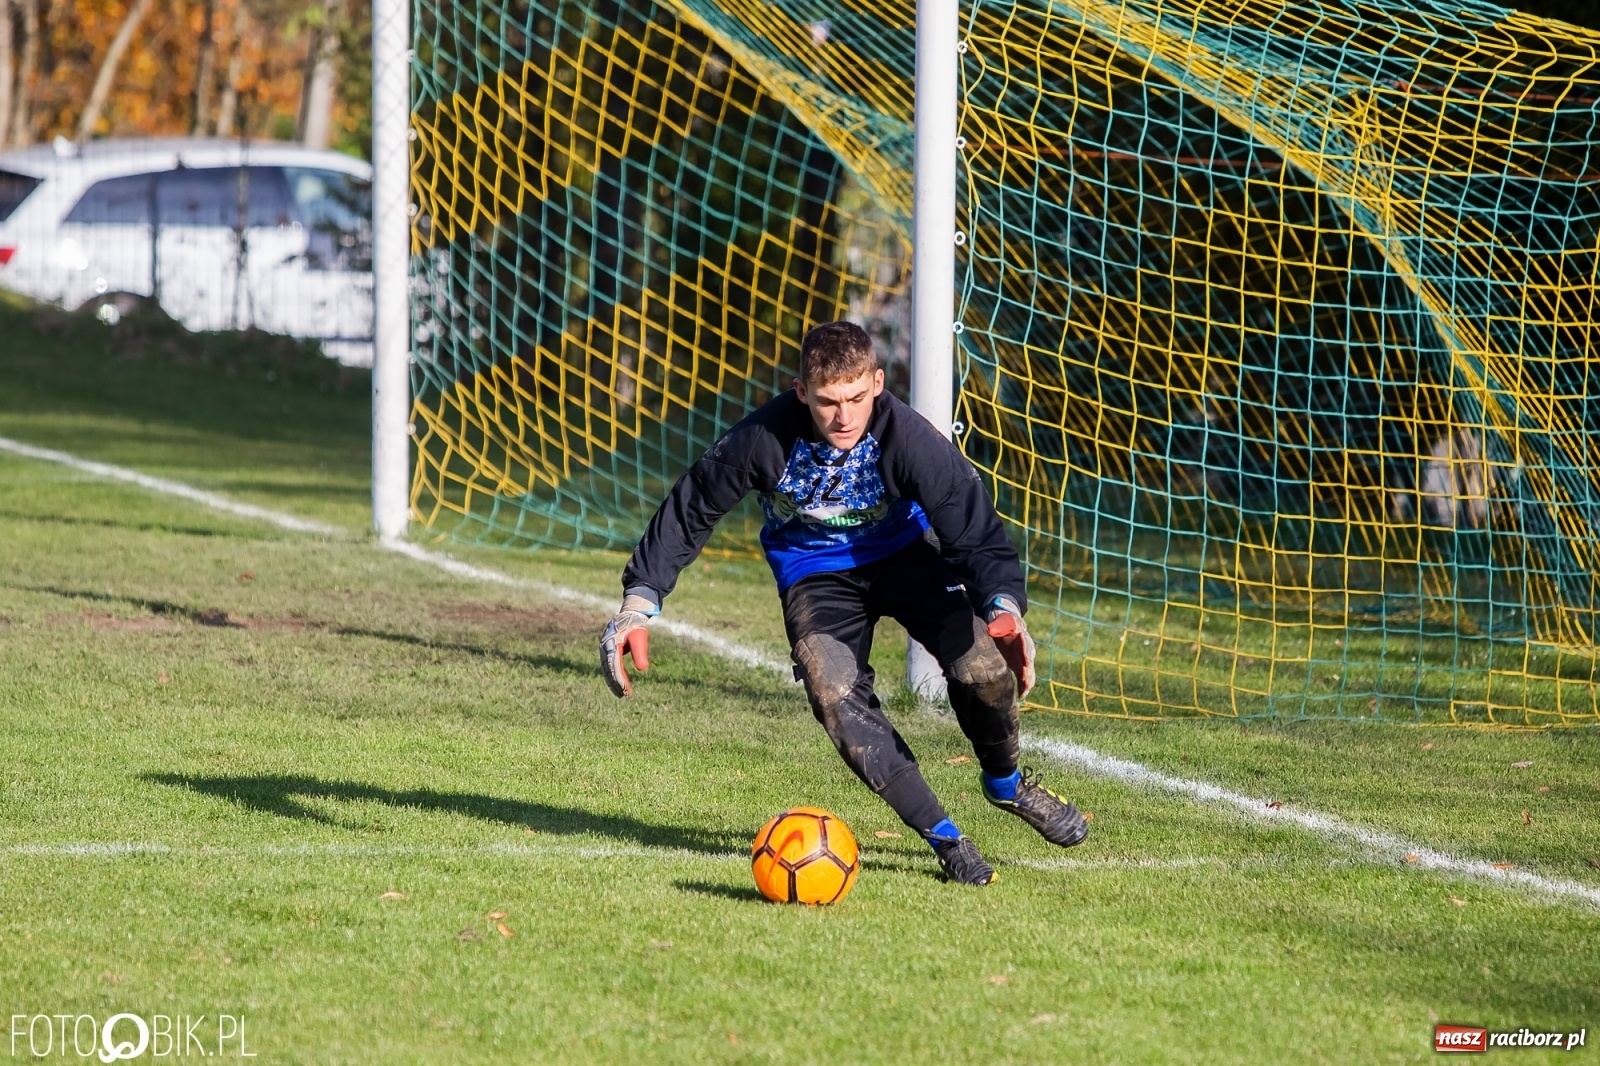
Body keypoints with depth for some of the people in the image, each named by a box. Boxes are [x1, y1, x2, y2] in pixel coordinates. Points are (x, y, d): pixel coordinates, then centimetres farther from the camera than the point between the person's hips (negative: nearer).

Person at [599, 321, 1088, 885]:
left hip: (901, 551, 0)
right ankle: (944, 838, -11)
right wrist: (639, 602, -20)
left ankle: (1007, 783, 12)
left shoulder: (908, 438, -30)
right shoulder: (764, 439, -28)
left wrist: (1004, 607, -47)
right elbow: (688, 510, -14)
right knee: (838, 703, -25)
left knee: (982, 665, -22)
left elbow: (975, 528, -29)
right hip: (814, 573, 0)